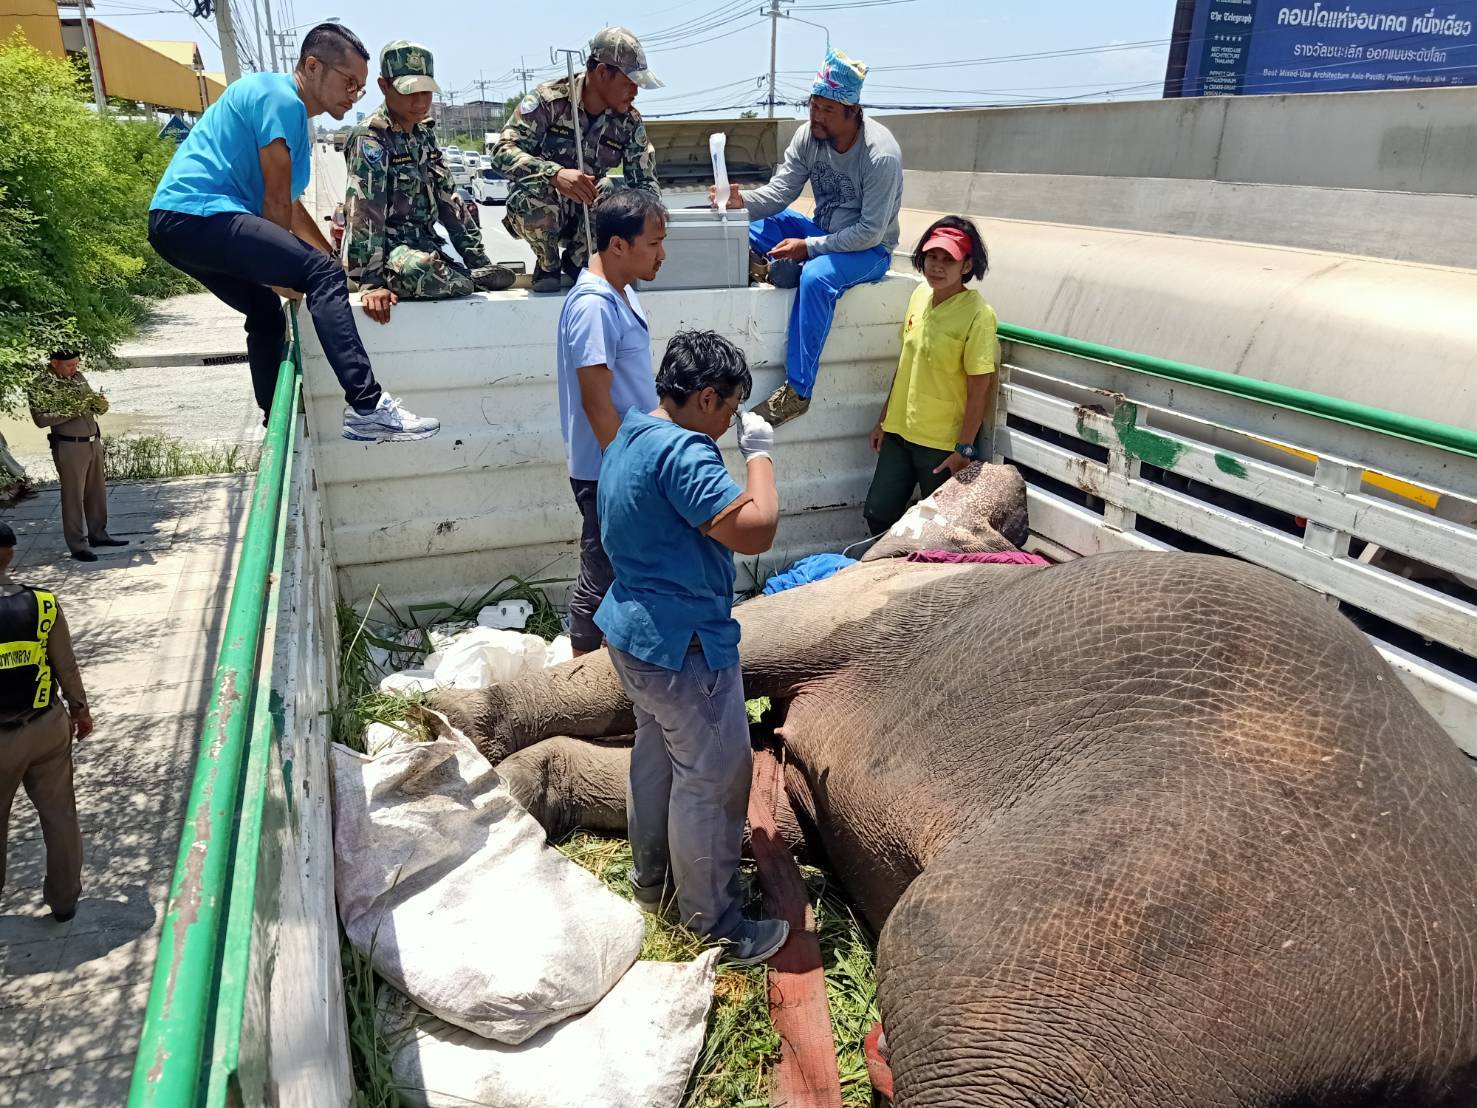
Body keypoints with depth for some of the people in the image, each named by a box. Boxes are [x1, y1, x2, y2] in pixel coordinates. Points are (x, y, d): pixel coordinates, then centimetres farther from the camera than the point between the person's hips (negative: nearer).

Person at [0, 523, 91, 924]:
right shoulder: (43, 604, -13)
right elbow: (66, 666, -4)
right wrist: (80, 709, 13)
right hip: (47, 726, 2)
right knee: (59, 814, 18)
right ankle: (64, 898, 32)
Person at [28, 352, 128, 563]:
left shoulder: (78, 376, 9)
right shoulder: (39, 385, -10)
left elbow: (93, 400, 18)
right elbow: (40, 419, -17)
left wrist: (100, 403, -6)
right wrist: (72, 411, -25)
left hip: (93, 442, 7)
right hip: (69, 447, -7)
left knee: (97, 492, 15)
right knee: (73, 497, 0)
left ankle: (98, 534, 28)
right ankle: (78, 545, 6)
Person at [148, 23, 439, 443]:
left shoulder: (293, 115, 23)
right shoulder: (279, 97, -8)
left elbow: (290, 207, 32)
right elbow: (275, 201, -9)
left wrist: (337, 261, 35)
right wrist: (287, 267, 2)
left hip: (173, 223, 11)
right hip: (199, 213, -11)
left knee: (265, 310, 25)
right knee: (322, 275, -21)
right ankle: (367, 408, -28)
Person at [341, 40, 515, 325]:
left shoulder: (425, 133, 12)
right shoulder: (370, 140, -12)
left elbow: (447, 197, 13)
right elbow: (363, 212, -21)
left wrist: (478, 259, 7)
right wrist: (372, 282, -29)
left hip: (425, 244, 7)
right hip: (387, 248, -6)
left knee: (500, 277, -11)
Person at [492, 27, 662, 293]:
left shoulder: (629, 122, -3)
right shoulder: (549, 100, -17)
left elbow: (644, 181, 1)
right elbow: (503, 152, -25)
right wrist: (556, 174, -42)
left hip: (585, 215, 4)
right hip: (534, 214, -3)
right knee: (536, 188, -36)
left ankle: (576, 262, 3)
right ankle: (548, 264, -6)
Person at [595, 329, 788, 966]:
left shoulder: (631, 437, 8)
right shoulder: (682, 452, -25)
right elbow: (754, 531, -31)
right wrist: (760, 453, -18)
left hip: (633, 631, 11)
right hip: (684, 647, -11)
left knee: (656, 751, 24)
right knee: (712, 777, 3)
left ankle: (651, 878, 42)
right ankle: (713, 921, 18)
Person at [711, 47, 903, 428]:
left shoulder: (880, 154, -24)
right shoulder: (808, 136, -6)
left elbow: (870, 232, -24)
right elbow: (779, 192, -6)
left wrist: (809, 247, -29)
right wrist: (742, 200, -27)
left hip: (869, 249, -6)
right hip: (823, 233, 6)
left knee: (816, 276, -38)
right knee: (750, 222, -12)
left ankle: (797, 391, -33)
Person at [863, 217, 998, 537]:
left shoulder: (977, 315, -16)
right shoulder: (920, 295, 3)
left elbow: (980, 388, -15)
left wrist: (965, 449, -15)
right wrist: (884, 419, 15)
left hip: (943, 444, -6)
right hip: (899, 432, 6)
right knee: (877, 514, 13)